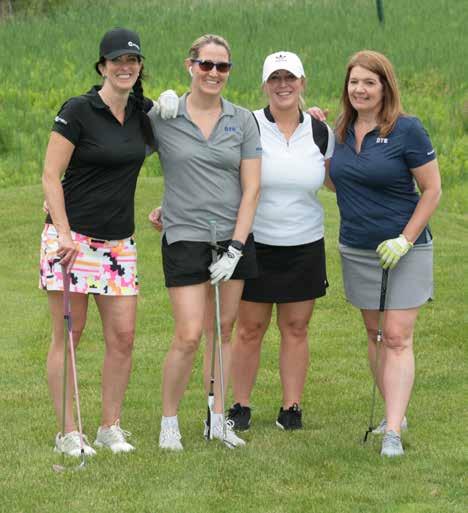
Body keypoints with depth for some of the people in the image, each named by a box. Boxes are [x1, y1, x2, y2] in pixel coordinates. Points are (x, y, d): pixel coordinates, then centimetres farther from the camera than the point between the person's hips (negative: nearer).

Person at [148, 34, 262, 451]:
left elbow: (252, 188, 0)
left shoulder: (242, 121, 3)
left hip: (234, 237, 3)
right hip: (185, 239, -3)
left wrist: (235, 248, -7)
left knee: (223, 329, 7)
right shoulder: (161, 119, -4)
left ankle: (217, 419, 16)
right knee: (189, 335, -9)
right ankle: (169, 421, 6)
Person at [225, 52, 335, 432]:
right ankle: (241, 406, 14)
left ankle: (292, 407, 15)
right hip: (256, 244, -2)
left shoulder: (321, 133, 4)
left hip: (306, 246, 2)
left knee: (296, 328, 7)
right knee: (250, 329, 2)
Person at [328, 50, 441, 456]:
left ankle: (393, 431, -15)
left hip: (404, 250, -6)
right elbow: (336, 180, 19)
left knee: (397, 337, -10)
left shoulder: (407, 130, -12)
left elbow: (432, 190, -9)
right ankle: (396, 412, 24)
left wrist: (405, 240, -17)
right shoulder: (342, 131, 5)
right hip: (356, 250, 6)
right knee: (374, 334, 11)